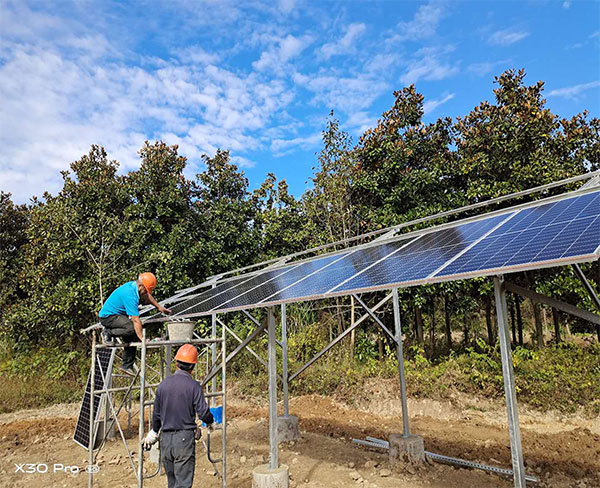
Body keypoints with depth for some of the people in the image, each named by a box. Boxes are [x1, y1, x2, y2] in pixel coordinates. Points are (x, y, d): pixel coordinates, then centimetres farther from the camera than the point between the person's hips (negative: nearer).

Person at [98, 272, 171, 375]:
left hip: (116, 315, 10)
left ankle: (127, 366, 15)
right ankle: (108, 333, -9)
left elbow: (147, 296, 22)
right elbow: (136, 320, -30)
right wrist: (142, 338, -27)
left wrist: (159, 307, 27)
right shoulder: (130, 295, -30)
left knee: (131, 338, 6)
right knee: (132, 328, -31)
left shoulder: (133, 285, -1)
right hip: (108, 317, -10)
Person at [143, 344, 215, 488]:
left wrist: (154, 431, 30)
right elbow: (203, 412, -13)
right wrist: (210, 422, 10)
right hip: (185, 438, -5)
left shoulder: (163, 384, 2)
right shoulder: (193, 386, -12)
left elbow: (156, 414, 12)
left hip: (165, 438, 5)